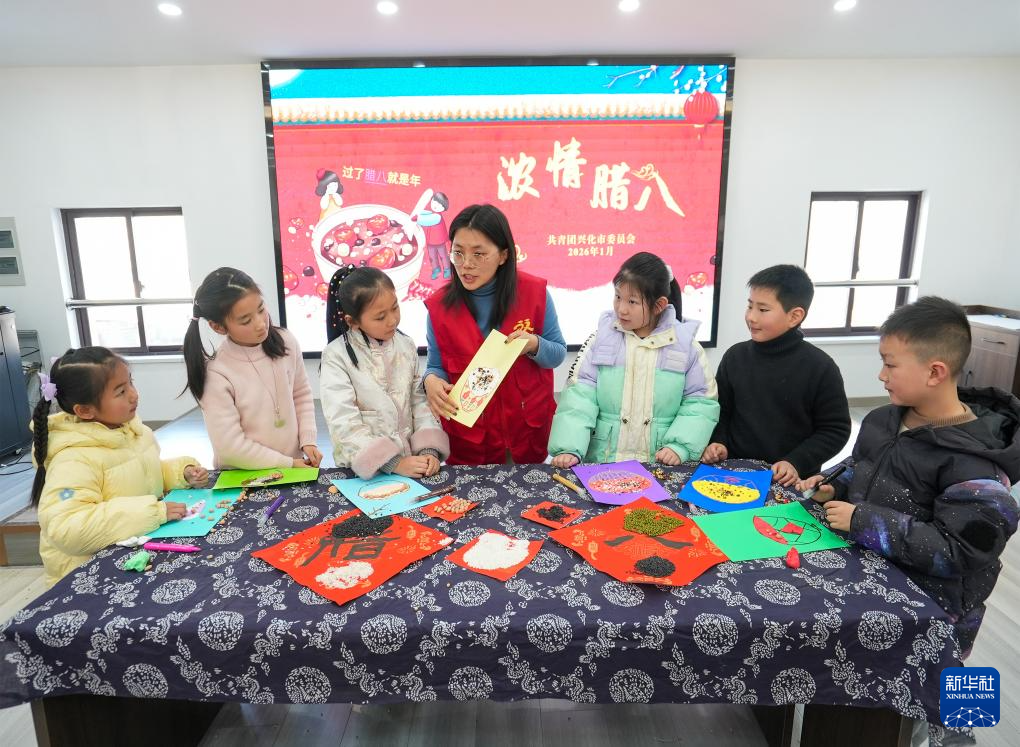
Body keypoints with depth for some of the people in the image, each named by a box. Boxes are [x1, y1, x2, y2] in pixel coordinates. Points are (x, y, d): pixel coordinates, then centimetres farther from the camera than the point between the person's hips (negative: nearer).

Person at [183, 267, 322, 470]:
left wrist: (307, 440, -1)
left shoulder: (286, 342, -3)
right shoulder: (217, 375, -16)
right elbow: (230, 446, -14)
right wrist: (287, 463, -10)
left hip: (294, 464, 4)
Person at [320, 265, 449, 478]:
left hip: (411, 462, 3)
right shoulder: (337, 357, -9)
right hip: (362, 470, -3)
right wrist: (393, 463, -18)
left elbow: (420, 401, 5)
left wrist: (428, 449, -9)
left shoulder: (407, 346, 3)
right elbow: (344, 424, -13)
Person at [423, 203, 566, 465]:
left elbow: (558, 353, -1)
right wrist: (432, 381, -23)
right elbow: (437, 366, 0)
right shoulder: (439, 305, -10)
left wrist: (534, 345, -22)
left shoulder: (535, 292, -10)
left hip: (529, 427, 1)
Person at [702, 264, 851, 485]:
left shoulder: (820, 367, -7)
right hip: (735, 470, 2)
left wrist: (796, 463, -12)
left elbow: (835, 429, -2)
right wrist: (717, 444, -4)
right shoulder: (735, 357, 2)